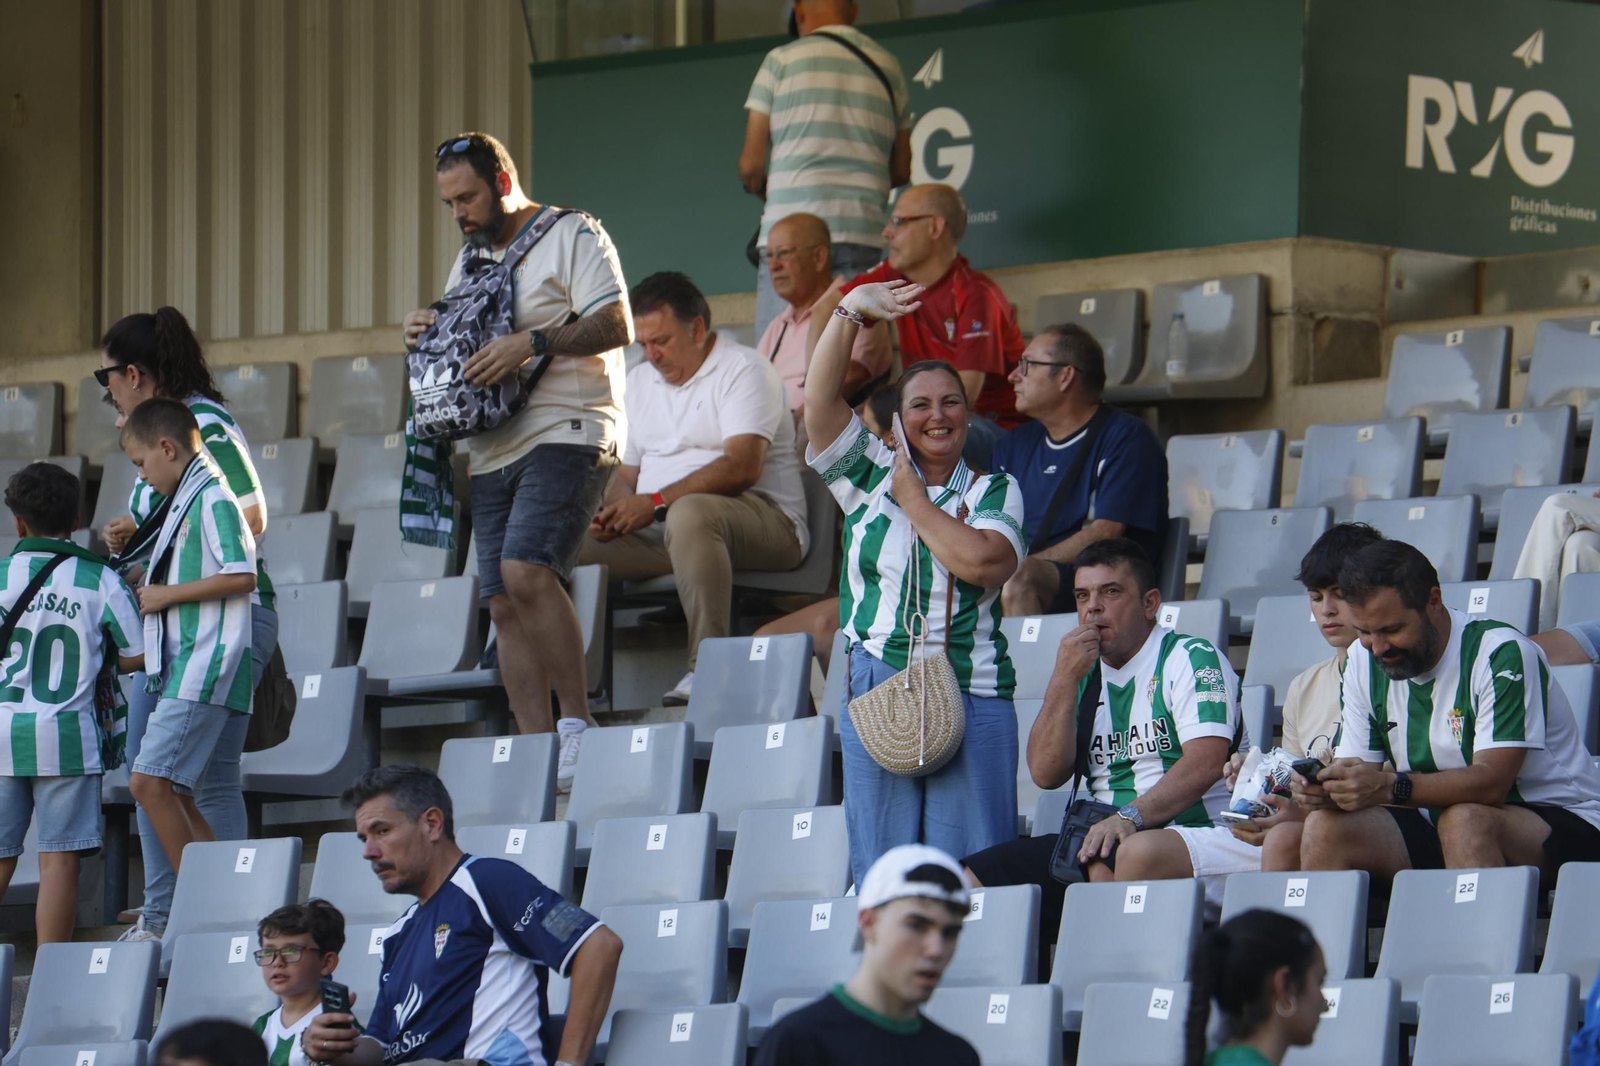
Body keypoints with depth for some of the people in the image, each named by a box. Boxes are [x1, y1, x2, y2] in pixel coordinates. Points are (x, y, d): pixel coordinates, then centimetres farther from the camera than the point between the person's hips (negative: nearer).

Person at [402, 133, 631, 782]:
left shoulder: (572, 236, 0)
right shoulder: (469, 260, 24)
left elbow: (616, 326, -11)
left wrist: (533, 343, -22)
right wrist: (423, 338, 7)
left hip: (565, 435, -8)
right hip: (494, 451, 8)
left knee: (525, 571, -25)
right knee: (503, 604, 0)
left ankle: (577, 724, -18)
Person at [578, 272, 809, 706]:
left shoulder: (743, 370, -4)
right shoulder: (639, 382, 21)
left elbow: (742, 467, -17)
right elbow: (629, 474, 21)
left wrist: (656, 503, -22)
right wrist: (612, 513, -3)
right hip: (658, 529, 7)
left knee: (688, 514, -41)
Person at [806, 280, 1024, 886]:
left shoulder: (994, 491, 9)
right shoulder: (869, 478, 13)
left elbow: (979, 562, -11)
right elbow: (818, 403, 0)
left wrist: (912, 496, -1)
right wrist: (851, 312, -6)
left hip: (973, 699, -1)